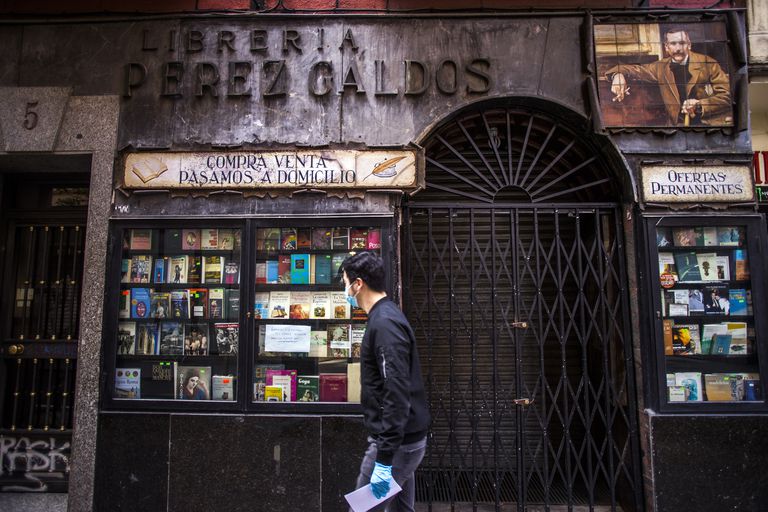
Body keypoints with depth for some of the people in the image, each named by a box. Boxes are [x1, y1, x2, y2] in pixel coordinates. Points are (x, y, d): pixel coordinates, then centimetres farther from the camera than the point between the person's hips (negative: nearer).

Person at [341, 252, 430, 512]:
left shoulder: (385, 323, -21)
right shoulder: (386, 317, 11)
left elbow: (397, 394, -26)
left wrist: (384, 460, -24)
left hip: (397, 443, -10)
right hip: (405, 437, 10)